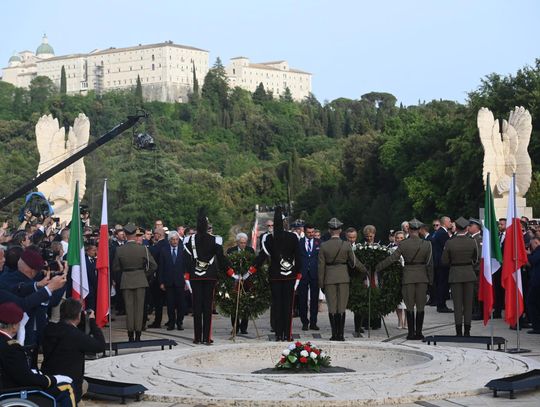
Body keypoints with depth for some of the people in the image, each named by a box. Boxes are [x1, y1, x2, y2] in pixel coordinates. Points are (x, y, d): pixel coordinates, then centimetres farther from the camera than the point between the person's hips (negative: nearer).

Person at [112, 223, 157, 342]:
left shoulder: (119, 250, -6)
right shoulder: (143, 248, -8)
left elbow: (115, 268, 0)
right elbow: (153, 265, -6)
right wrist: (145, 275, 8)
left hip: (126, 281, 1)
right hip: (140, 281, 0)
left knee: (129, 308, 6)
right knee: (139, 307, 5)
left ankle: (130, 335, 7)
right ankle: (138, 335, 5)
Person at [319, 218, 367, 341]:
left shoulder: (324, 246, -5)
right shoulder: (346, 245, -5)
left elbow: (321, 266, -2)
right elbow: (354, 263, 1)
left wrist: (321, 283, 5)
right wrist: (365, 270, 19)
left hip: (329, 278, 0)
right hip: (343, 277, 0)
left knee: (332, 307, 5)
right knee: (341, 307, 4)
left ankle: (334, 334, 3)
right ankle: (340, 334, 2)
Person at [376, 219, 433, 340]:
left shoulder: (403, 244, -8)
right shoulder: (426, 244, -3)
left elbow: (392, 258, -9)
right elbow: (430, 264, 1)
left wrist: (377, 268, -1)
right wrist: (430, 280, 9)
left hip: (408, 277, -1)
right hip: (422, 276, 1)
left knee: (409, 306, 5)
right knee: (420, 306, 7)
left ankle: (411, 333, 4)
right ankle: (419, 333, 6)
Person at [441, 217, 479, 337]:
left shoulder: (450, 243, -10)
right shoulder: (472, 242, -6)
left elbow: (444, 261, -5)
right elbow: (475, 259, 6)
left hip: (455, 275, -1)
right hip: (469, 274, 1)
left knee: (457, 304, 3)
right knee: (468, 303, 8)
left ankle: (459, 331, 1)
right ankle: (467, 331, 9)